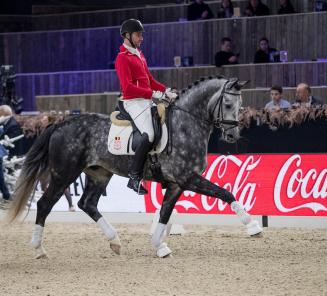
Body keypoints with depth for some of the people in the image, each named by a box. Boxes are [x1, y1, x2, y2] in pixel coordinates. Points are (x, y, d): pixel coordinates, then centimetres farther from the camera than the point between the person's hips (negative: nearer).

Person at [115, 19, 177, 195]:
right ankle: (134, 176, -20)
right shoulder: (123, 58, -9)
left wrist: (165, 91, 6)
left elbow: (150, 80, 23)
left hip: (147, 100, 10)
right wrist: (153, 93, -21)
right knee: (149, 135, -24)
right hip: (134, 102, -10)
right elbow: (128, 87, -18)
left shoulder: (139, 55, 20)